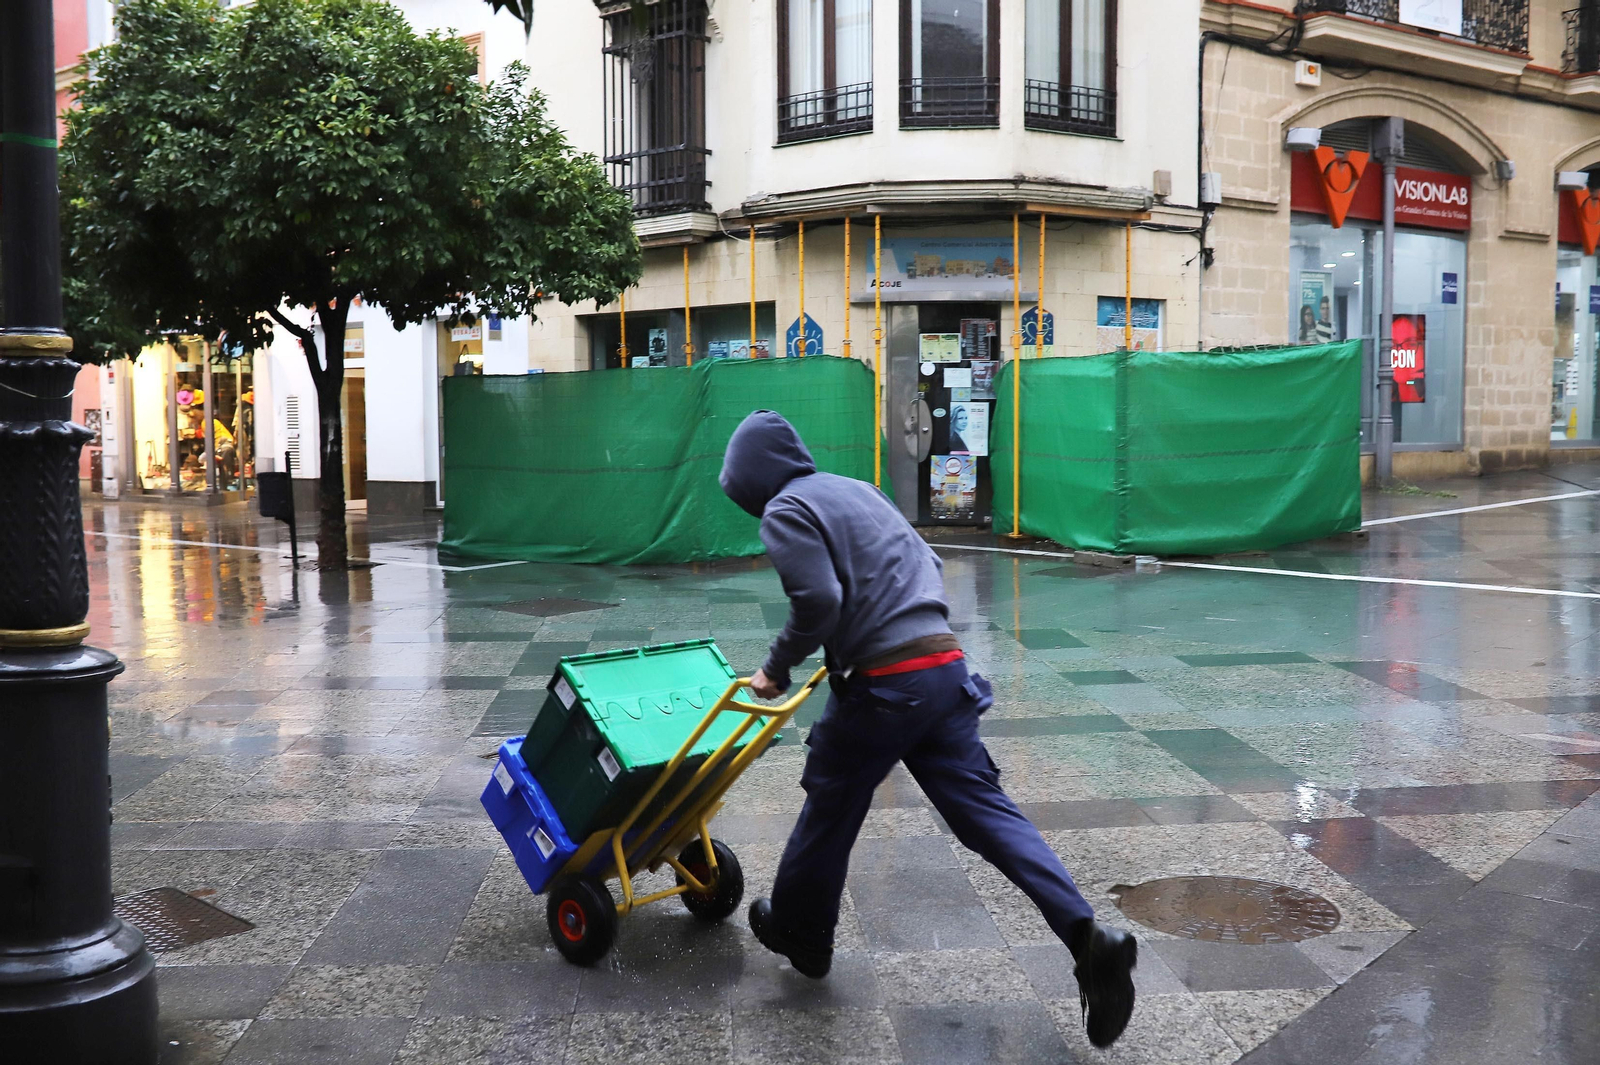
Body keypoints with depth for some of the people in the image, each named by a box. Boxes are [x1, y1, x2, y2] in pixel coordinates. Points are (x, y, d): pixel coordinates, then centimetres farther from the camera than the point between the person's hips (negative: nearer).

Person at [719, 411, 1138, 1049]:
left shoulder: (785, 511, -4)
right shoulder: (857, 489, 21)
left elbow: (817, 601, -17)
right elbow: (927, 567, 24)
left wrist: (777, 668, -3)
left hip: (883, 685, -7)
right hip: (946, 666, 7)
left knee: (829, 811, 14)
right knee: (985, 809, 5)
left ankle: (800, 936, 34)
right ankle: (1088, 940, -7)